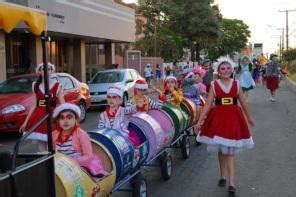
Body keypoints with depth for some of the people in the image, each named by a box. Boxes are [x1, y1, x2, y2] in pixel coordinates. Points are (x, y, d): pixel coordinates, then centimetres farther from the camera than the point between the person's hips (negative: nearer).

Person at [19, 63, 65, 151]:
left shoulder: (57, 86, -2)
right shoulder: (35, 86, 8)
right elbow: (33, 105, 10)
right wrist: (25, 122, 8)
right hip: (39, 118, 3)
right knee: (41, 150, 6)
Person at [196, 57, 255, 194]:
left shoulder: (236, 84, 3)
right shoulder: (214, 85, -1)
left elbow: (243, 103, 13)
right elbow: (208, 104, -4)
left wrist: (249, 117, 21)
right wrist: (200, 120, -10)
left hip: (233, 118, 0)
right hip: (218, 118, 0)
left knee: (230, 151, -3)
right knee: (221, 150, 12)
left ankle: (231, 183, -2)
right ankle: (223, 176, 30)